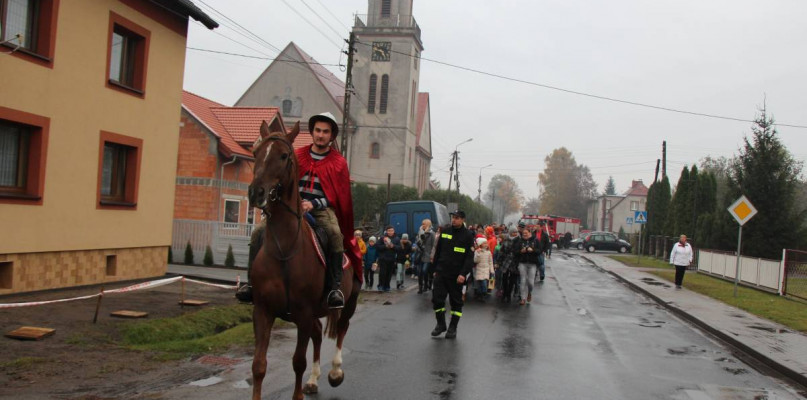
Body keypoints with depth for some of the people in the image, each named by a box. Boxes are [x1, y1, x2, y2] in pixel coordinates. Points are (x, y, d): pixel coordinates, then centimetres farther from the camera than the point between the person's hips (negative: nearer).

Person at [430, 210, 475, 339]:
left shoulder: (468, 235, -5)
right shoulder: (444, 231, 6)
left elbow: (470, 257, -9)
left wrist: (463, 274, -18)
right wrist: (435, 269, 10)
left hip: (456, 275, -3)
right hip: (441, 272, 3)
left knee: (456, 301, 6)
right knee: (437, 298, 1)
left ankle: (453, 328, 17)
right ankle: (441, 324, 18)